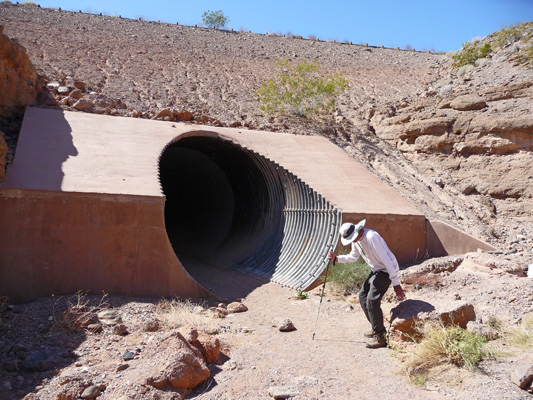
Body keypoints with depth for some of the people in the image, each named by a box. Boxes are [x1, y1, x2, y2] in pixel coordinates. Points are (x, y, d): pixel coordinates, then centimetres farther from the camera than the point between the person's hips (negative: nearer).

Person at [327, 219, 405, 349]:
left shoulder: (371, 237, -29)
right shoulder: (356, 240, 0)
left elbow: (386, 260, -29)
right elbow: (353, 257, 17)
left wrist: (396, 284, -27)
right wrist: (336, 258, 1)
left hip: (386, 270, -10)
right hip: (375, 270, 10)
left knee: (372, 300, -16)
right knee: (363, 296, 13)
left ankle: (380, 337, -5)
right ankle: (377, 328, 25)